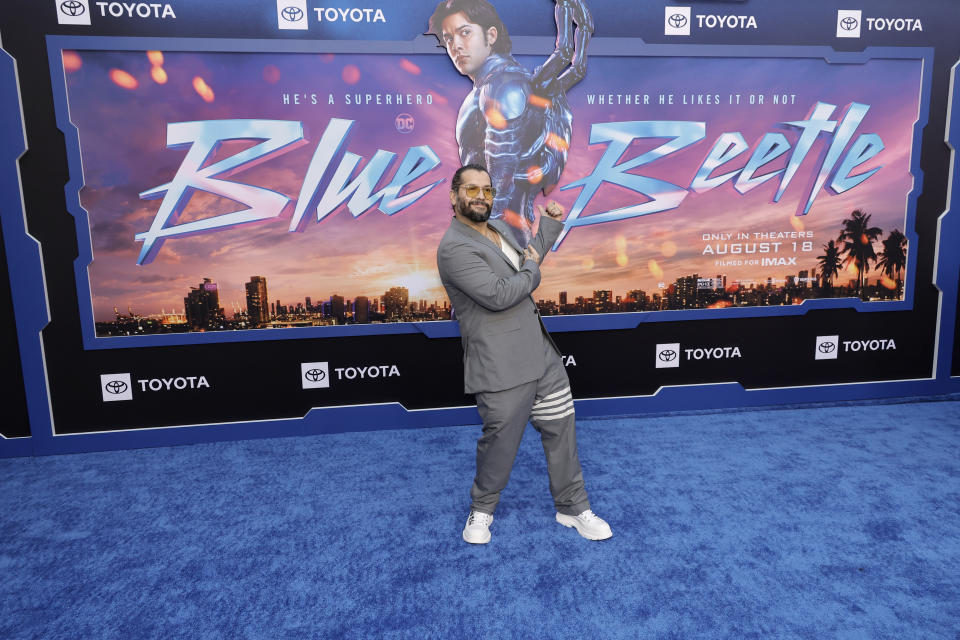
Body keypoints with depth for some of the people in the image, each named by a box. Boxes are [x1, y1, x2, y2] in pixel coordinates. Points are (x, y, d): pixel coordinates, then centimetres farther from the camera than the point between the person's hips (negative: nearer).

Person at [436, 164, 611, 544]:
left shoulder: (498, 227, 13)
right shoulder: (454, 248, -16)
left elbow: (528, 260, 32)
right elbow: (498, 296, -25)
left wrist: (551, 223, 28)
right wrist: (531, 269, -8)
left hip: (542, 353, 8)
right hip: (501, 366, -8)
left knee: (561, 430, 13)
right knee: (500, 442, 6)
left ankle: (572, 507, 31)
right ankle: (482, 509, 33)